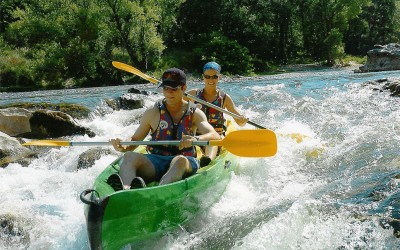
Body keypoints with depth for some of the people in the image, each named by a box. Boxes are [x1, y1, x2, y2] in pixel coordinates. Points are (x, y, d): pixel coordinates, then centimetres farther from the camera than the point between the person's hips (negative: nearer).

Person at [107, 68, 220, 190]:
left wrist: (196, 139, -31)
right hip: (155, 162, 2)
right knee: (129, 157, -25)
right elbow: (135, 140, 11)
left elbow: (216, 136, -9)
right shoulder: (152, 112, 10)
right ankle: (125, 190, -56)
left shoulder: (195, 113, 6)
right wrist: (123, 147, -12)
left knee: (180, 161, -37)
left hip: (186, 162, -2)